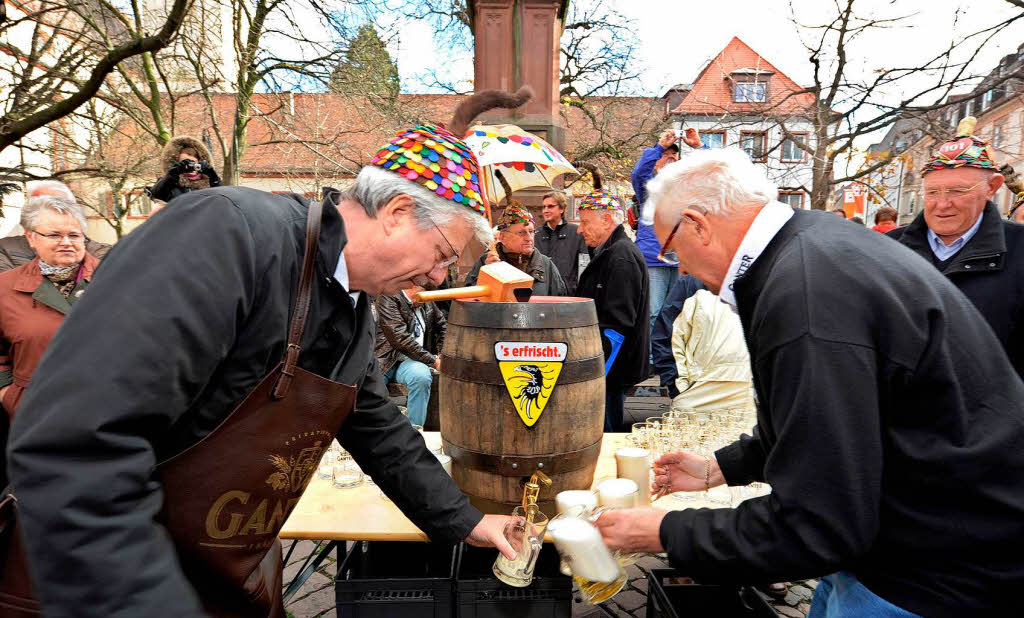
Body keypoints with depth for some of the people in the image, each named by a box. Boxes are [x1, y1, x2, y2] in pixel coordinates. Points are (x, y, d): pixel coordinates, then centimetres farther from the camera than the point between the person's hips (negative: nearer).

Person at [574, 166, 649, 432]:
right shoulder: (609, 253, 16)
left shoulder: (621, 257, -16)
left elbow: (616, 325, -22)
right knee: (611, 436, 16)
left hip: (612, 372, -10)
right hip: (608, 372, 10)